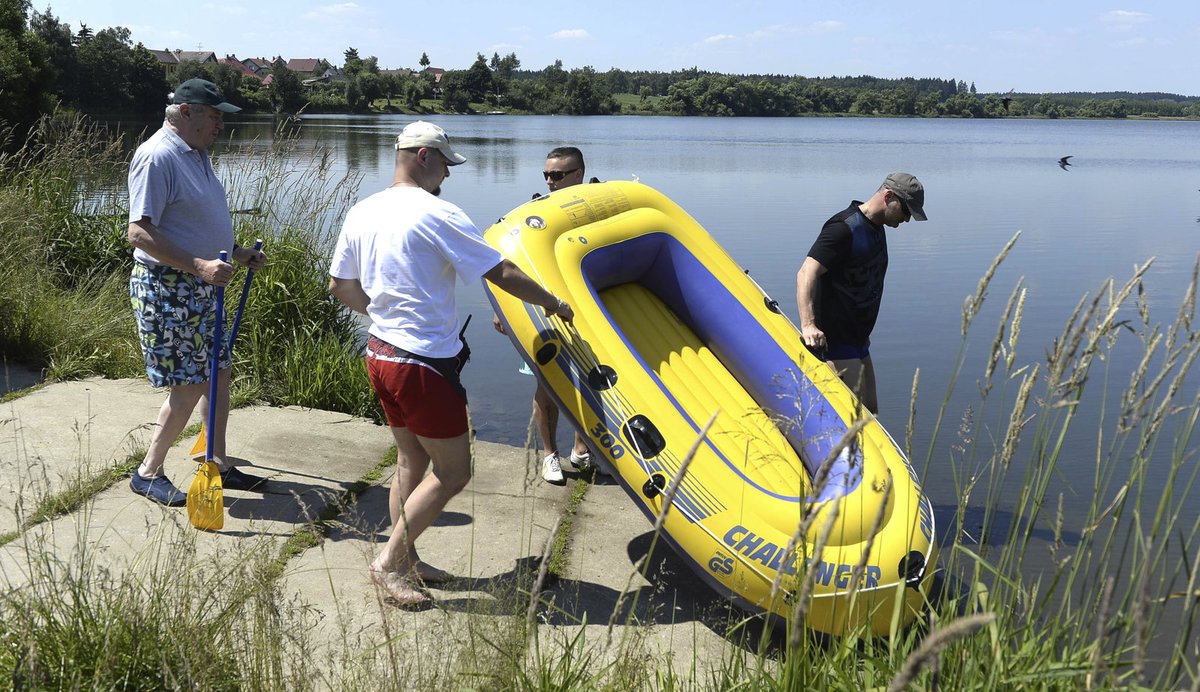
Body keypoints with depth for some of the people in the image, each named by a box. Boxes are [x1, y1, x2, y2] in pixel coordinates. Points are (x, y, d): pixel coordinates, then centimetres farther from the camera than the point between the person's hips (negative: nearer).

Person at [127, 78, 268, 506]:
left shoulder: (196, 154, 13)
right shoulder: (157, 156, -17)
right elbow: (140, 233, -23)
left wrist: (238, 254, 15)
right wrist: (199, 265, -31)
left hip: (201, 288, 9)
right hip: (166, 289, -9)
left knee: (218, 375, 13)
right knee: (189, 386, -5)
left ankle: (219, 464, 26)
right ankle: (148, 473, 12)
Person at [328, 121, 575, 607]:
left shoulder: (362, 212, 8)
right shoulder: (436, 215, -16)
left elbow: (340, 285, 16)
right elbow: (505, 276, -14)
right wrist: (553, 304, 0)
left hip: (381, 353, 9)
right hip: (423, 365, -9)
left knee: (411, 462, 20)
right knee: (453, 472, 2)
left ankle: (406, 561, 29)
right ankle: (389, 562, 6)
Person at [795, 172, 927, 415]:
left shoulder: (876, 228, 13)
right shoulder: (844, 228, -18)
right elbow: (806, 273, -28)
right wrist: (808, 324, -40)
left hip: (857, 341, 10)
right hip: (834, 339, -10)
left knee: (870, 412, 16)